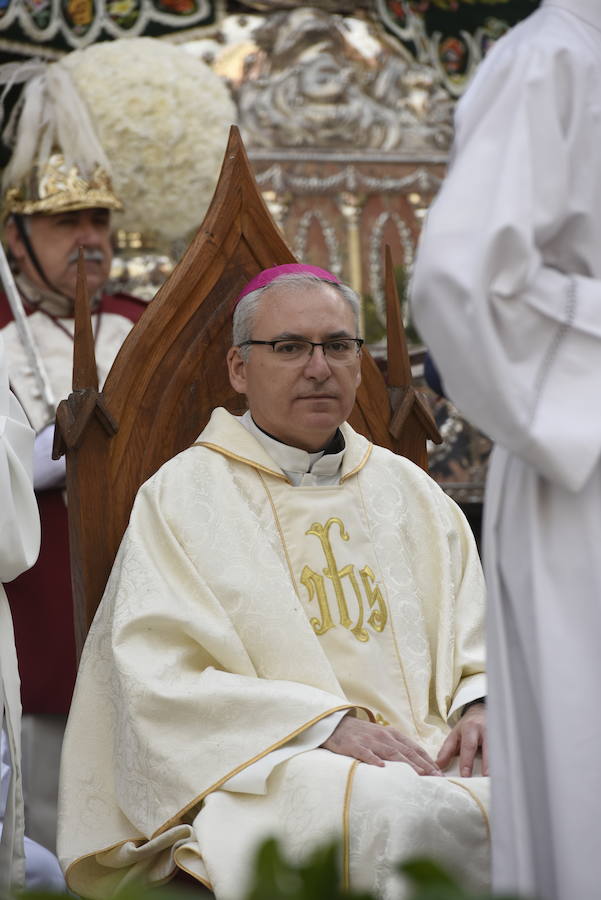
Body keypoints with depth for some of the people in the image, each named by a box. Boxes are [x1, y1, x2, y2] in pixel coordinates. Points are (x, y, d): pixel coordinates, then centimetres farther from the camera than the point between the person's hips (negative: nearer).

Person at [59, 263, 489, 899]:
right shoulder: (180, 496, 7)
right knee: (402, 814, -38)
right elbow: (163, 681, -4)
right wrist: (325, 723, -15)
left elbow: (476, 646, 20)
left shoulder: (408, 491, 22)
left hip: (430, 758, 4)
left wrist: (479, 706, -5)